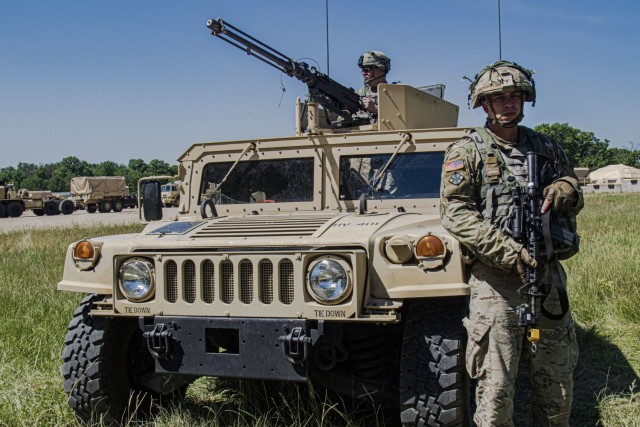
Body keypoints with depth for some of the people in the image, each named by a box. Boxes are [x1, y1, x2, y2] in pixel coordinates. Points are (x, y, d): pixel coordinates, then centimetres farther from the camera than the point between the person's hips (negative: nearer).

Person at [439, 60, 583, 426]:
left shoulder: (548, 148, 15)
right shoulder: (466, 152, 0)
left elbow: (575, 196, 22)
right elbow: (456, 214, -10)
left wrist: (561, 191, -4)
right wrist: (509, 253, -19)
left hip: (548, 274, 5)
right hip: (496, 280, -4)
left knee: (559, 388, 12)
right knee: (496, 390, -4)